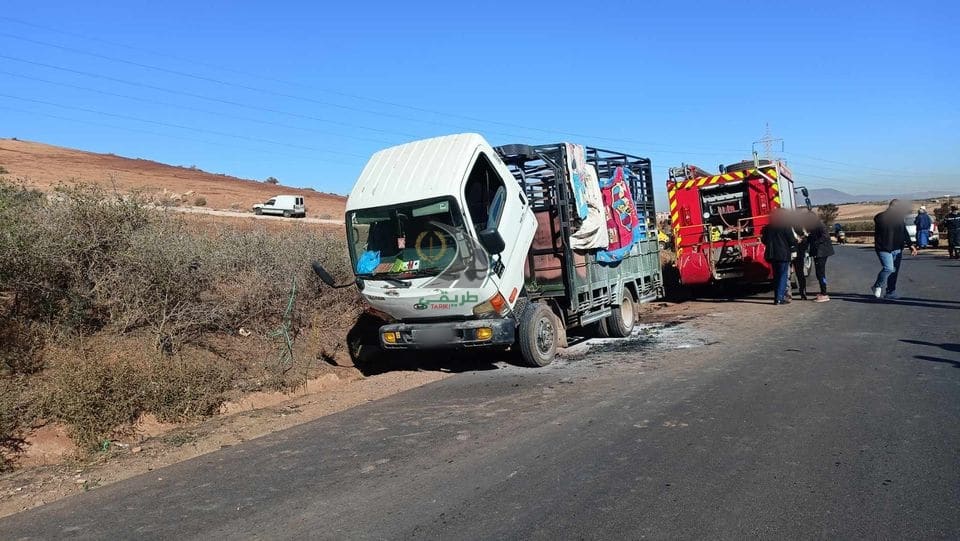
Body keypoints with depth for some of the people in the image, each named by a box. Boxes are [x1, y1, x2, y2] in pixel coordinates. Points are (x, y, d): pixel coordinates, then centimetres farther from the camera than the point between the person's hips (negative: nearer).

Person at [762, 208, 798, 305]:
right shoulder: (786, 226, -9)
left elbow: (764, 240, 14)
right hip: (783, 254, -5)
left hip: (772, 254, 5)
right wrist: (796, 242, 14)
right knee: (783, 276, -1)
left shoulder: (768, 227, 6)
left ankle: (777, 297, 12)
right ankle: (780, 298, -6)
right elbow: (792, 240, -8)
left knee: (776, 276, 13)